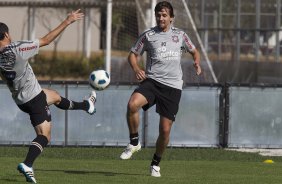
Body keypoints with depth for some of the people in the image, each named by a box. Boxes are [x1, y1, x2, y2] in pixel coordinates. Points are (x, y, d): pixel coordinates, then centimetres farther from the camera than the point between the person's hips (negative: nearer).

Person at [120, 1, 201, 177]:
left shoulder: (180, 35, 10)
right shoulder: (148, 35, 6)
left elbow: (194, 51, 24)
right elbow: (133, 54, 13)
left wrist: (197, 62, 2)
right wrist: (137, 69, -8)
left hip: (173, 86, 1)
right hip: (152, 81, -1)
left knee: (165, 130, -1)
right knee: (132, 104, -32)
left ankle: (156, 163, 23)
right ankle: (134, 143, -12)